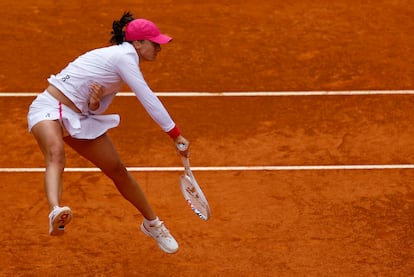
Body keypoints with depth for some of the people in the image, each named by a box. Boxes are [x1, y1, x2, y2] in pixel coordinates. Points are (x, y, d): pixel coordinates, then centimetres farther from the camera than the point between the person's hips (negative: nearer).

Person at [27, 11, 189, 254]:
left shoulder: (122, 62, 12)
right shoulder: (124, 56, -17)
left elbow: (97, 111, 10)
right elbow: (148, 99, -21)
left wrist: (95, 103, -14)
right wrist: (176, 135, -19)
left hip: (78, 118, 9)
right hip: (49, 108, -9)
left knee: (118, 170, 11)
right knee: (56, 154, -39)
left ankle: (152, 224, 30)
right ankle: (56, 213, -67)